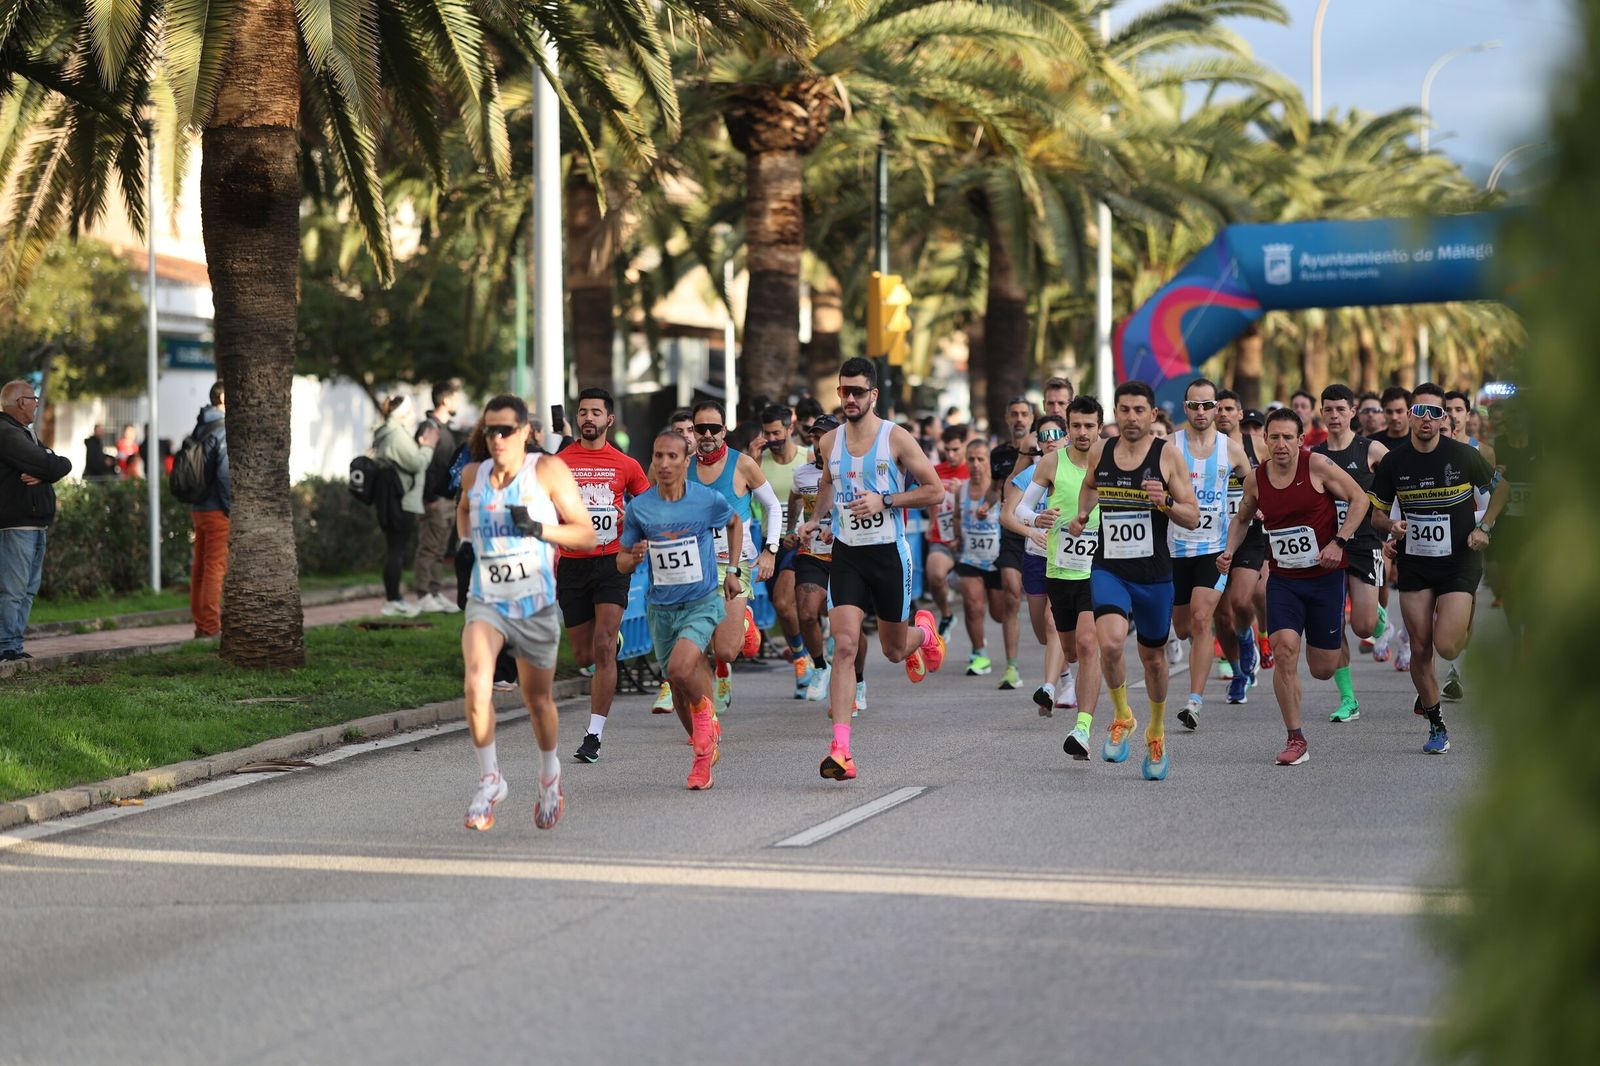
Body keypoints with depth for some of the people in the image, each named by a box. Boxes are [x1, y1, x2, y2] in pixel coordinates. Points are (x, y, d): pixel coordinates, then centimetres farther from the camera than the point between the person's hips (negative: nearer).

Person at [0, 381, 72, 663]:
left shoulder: (23, 433, 22)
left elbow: (62, 465, 10)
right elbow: (53, 466, -21)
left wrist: (44, 472, -9)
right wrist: (54, 466, 0)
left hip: (35, 525, 11)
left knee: (28, 589, 13)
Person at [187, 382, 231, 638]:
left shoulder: (200, 429, 13)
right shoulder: (223, 430, -14)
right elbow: (225, 473, -20)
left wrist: (191, 505, 18)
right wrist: (232, 508, -14)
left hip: (198, 509, 9)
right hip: (217, 511, -9)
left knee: (200, 567, 12)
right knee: (216, 567, -6)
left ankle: (201, 624, 16)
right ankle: (211, 626, -7)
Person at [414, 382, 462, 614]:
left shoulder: (445, 428, 19)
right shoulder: (429, 427, -11)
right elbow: (423, 463, -17)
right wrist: (431, 498, -21)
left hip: (447, 498, 9)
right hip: (434, 499, -9)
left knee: (439, 550, 11)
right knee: (428, 547, -7)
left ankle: (437, 593, 15)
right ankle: (424, 596, -5)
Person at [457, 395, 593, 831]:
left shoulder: (548, 470, -9)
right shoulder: (473, 476, 2)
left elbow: (587, 534, -9)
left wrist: (538, 528, -22)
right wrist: (466, 531, 8)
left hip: (536, 605, -1)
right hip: (486, 602, 1)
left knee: (538, 700, 14)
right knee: (477, 685, -25)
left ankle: (550, 776, 42)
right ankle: (489, 779, -10)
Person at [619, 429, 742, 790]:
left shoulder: (709, 500, -9)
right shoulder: (639, 507, -5)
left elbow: (735, 522, 14)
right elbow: (621, 562, 4)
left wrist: (732, 571, 11)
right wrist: (634, 557, -19)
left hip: (702, 602, -3)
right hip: (661, 607, 3)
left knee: (680, 668, -27)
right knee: (679, 690, 10)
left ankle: (706, 715, 3)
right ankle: (705, 751, 32)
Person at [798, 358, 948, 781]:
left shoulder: (896, 438, -8)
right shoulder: (830, 442, 5)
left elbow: (934, 490, -6)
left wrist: (884, 501, -16)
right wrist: (816, 519, 12)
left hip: (889, 552, -2)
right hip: (847, 554, 2)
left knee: (894, 650, 12)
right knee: (844, 645, -14)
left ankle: (925, 631, 52)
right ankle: (840, 749, -20)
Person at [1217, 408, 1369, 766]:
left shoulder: (1317, 465, -12)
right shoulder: (1255, 479, -1)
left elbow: (1359, 498, -5)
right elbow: (1242, 519, 18)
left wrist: (1339, 542, -16)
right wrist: (1230, 551, 0)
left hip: (1325, 576, -2)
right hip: (1282, 579, 2)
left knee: (1322, 669, 4)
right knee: (1284, 650, -18)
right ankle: (1295, 740, -6)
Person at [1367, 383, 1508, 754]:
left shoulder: (1463, 456, -7)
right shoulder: (1393, 463, -2)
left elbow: (1502, 485, 9)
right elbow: (1376, 513, 8)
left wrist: (1484, 527, -2)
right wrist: (1392, 527, -14)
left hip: (1460, 561, -2)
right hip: (1414, 564, 2)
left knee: (1446, 646, -14)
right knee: (1420, 650, 0)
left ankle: (1470, 620, 24)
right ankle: (1436, 726, 17)